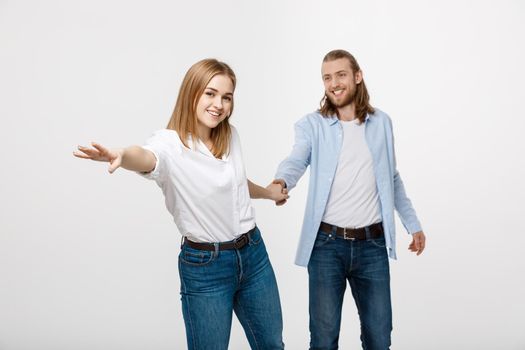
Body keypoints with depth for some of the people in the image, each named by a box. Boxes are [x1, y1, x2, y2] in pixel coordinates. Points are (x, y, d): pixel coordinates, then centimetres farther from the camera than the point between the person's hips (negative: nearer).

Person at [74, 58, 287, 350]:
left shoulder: (230, 135, 2)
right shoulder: (170, 143, -17)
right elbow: (146, 157, -42)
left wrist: (267, 192, 38)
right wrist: (121, 155, -65)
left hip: (253, 253, 6)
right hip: (204, 266, -6)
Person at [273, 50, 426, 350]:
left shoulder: (382, 123, 7)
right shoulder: (311, 125, -2)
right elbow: (296, 160, -21)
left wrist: (413, 223, 19)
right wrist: (280, 182, -43)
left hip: (373, 245, 2)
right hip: (327, 244, -2)